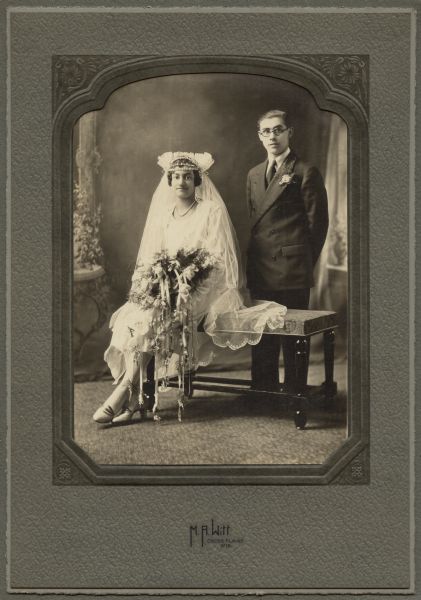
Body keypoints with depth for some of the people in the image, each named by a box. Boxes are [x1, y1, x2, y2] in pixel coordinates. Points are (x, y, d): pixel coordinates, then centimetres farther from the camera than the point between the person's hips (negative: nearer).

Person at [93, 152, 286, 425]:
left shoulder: (211, 212, 0)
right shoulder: (163, 214, 16)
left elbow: (217, 262, -8)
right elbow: (149, 258, 15)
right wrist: (141, 286, -5)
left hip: (201, 290, -5)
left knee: (147, 319, -30)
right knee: (128, 318, -24)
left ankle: (125, 391, -25)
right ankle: (135, 398, -28)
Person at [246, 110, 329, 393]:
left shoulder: (305, 173, -4)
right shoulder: (254, 175, 17)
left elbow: (318, 222, -3)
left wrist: (304, 261, 1)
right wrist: (253, 259, 14)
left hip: (292, 270, -6)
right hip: (260, 270, 6)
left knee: (292, 335, -1)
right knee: (262, 335, 11)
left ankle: (293, 394, 7)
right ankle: (263, 391, 20)